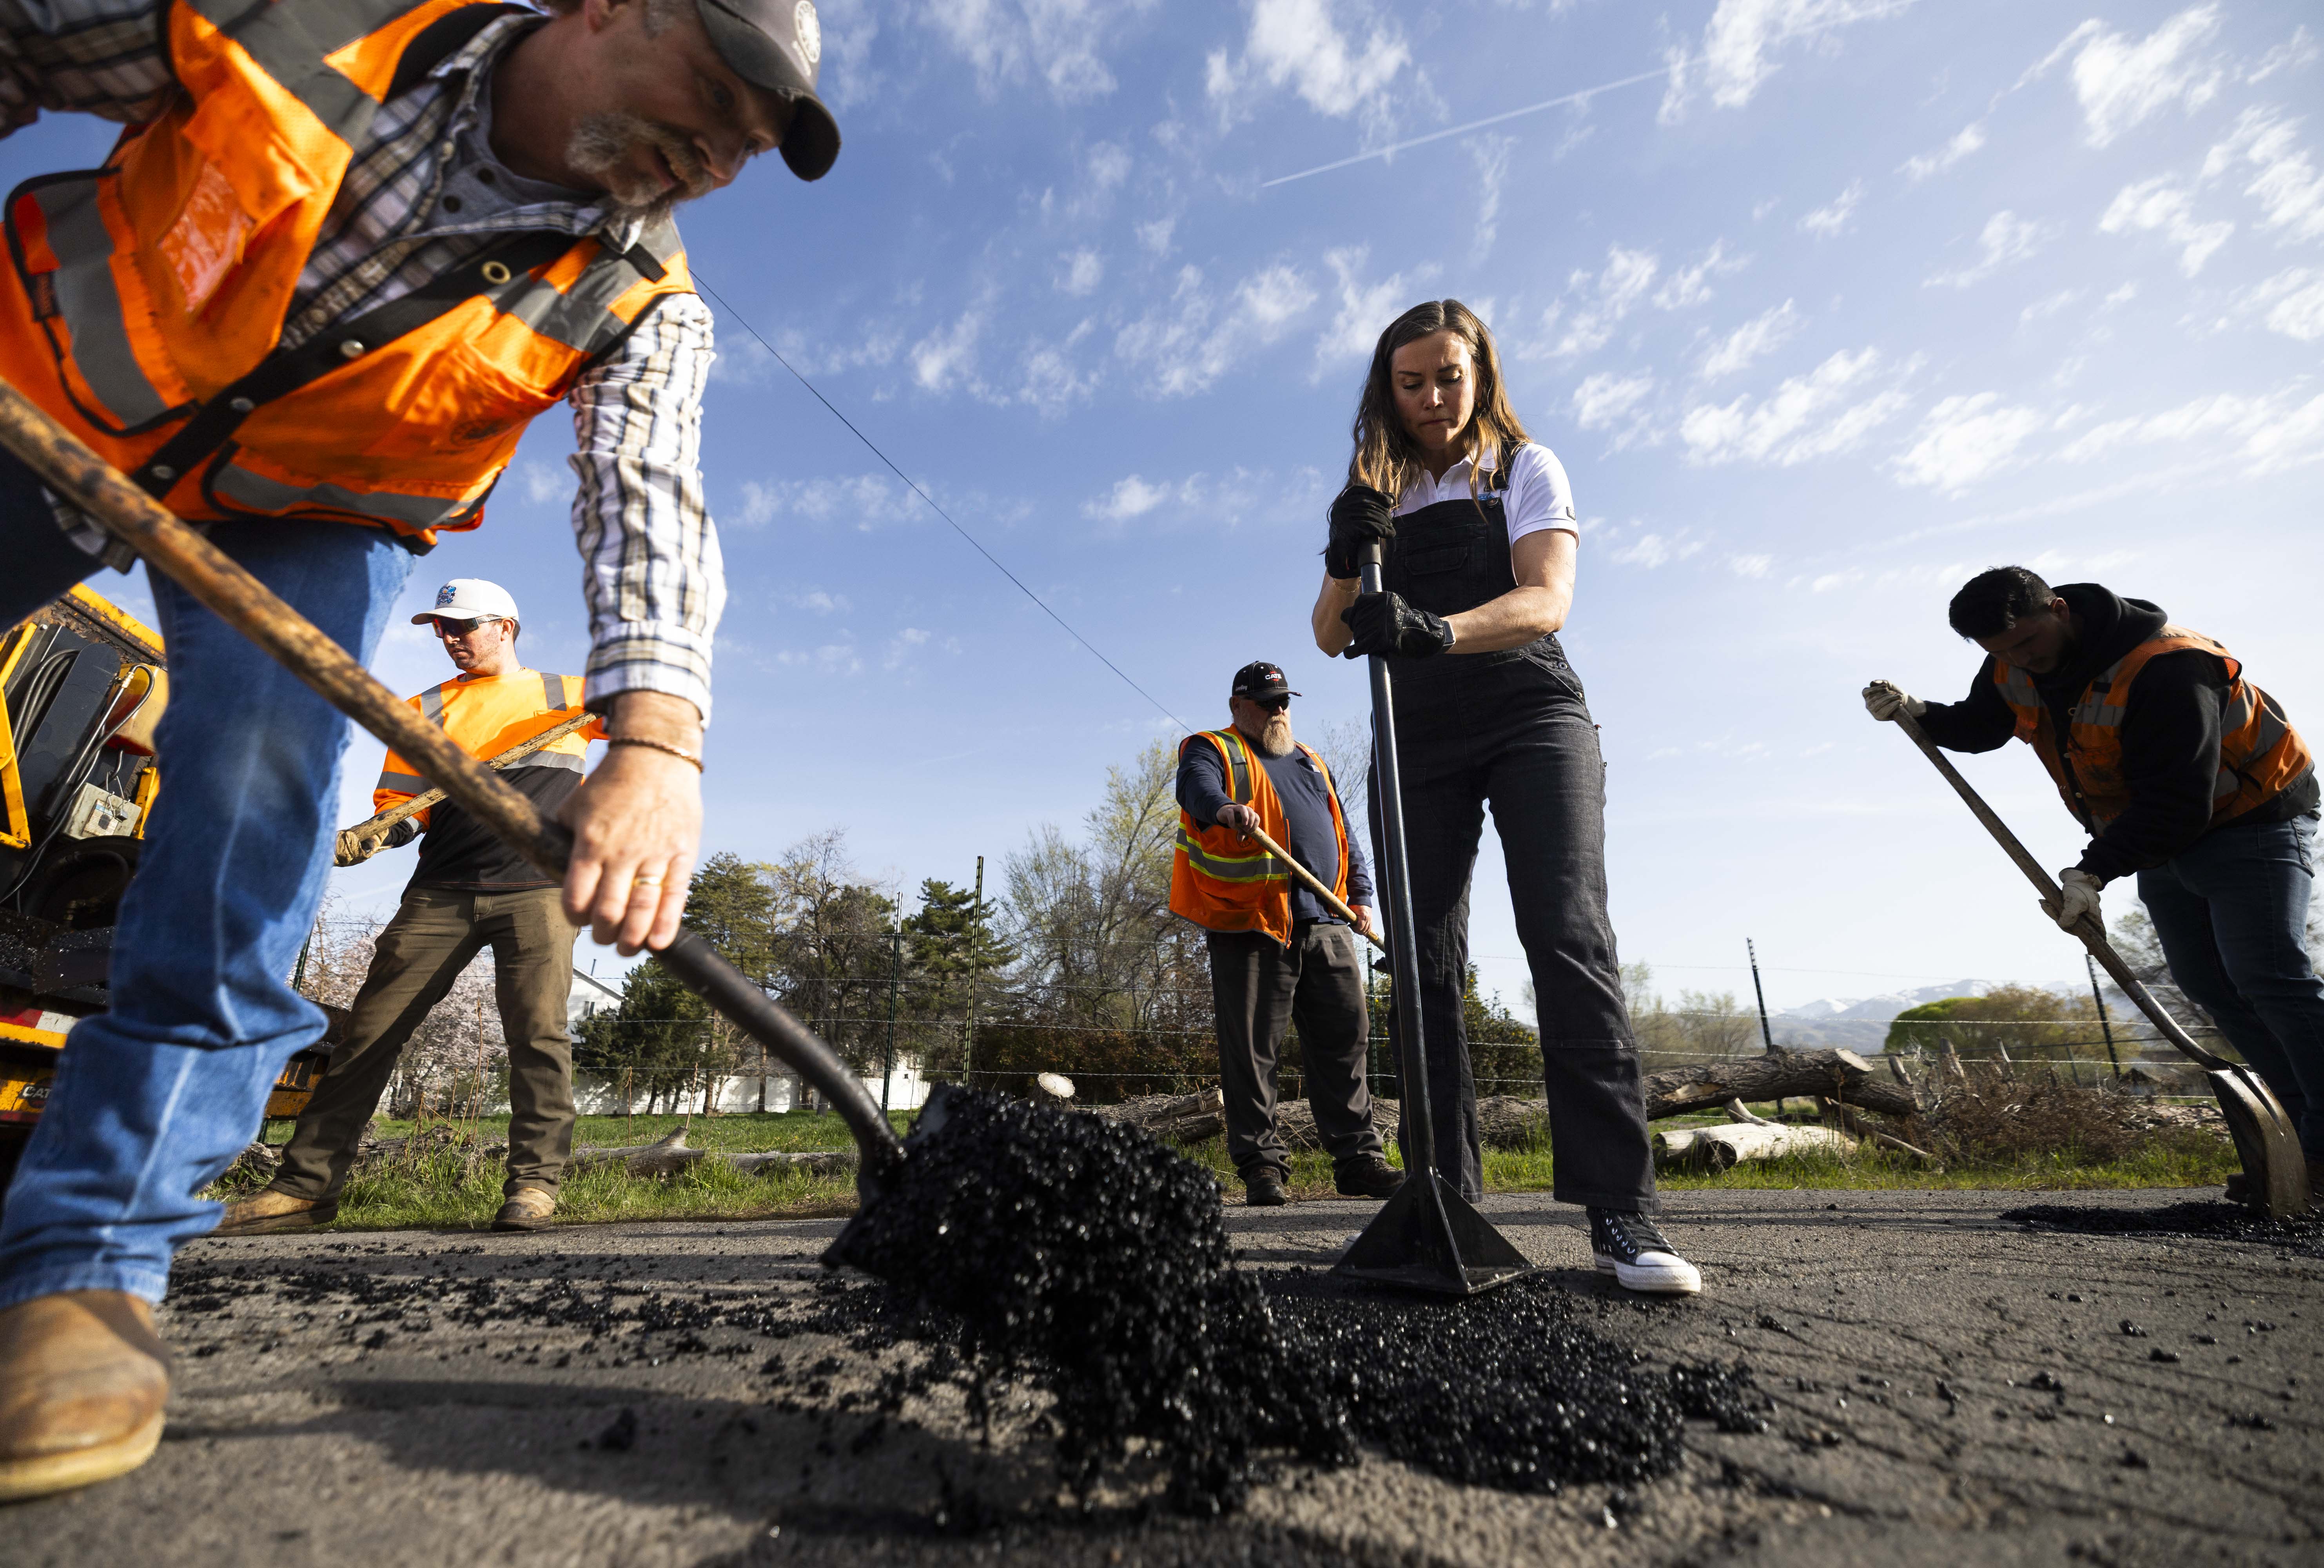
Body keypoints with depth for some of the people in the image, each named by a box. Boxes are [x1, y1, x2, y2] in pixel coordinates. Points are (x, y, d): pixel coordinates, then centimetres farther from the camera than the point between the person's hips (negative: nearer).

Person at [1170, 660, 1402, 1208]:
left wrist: (1360, 897, 15)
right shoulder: (1212, 751, 9)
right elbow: (1198, 790, -15)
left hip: (1326, 923, 5)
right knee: (1252, 1048, -4)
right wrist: (1227, 809, -38)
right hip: (1251, 920, -5)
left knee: (1345, 1038, 4)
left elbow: (1343, 835, 28)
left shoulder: (1312, 764, 28)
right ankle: (1262, 1165, 5)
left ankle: (1359, 1158, 12)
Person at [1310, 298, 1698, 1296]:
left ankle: (1619, 1212, -16)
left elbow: (1546, 599, -13)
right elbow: (1332, 637, 7)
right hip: (1417, 737, 3)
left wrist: (1435, 629, -32)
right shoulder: (1373, 493, 16)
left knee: (1567, 933, -19)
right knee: (1424, 958, -5)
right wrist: (1345, 562, -14)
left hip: (1530, 716, -2)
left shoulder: (1524, 468, 6)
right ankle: (1445, 1201, 1)